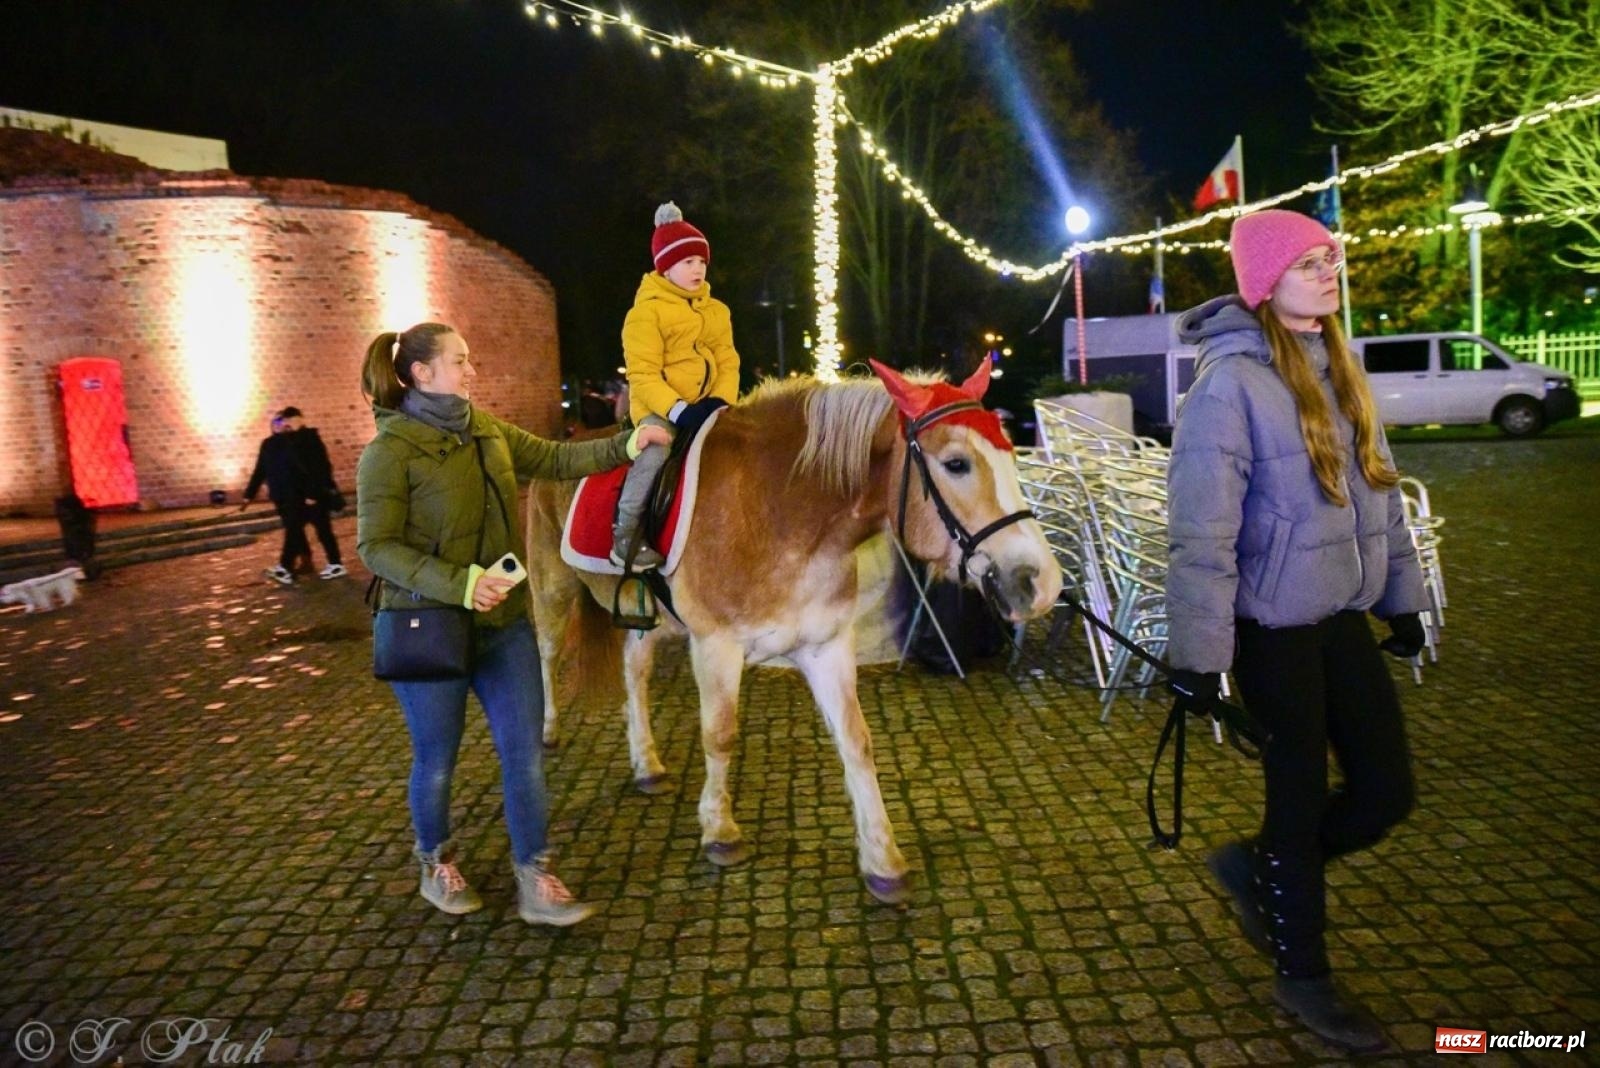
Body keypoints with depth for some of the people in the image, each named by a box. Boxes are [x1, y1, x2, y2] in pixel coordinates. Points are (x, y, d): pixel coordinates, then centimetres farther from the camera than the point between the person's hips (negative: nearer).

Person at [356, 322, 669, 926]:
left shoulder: (489, 432, 6)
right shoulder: (390, 452, -13)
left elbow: (555, 460, 15)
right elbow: (376, 547, -16)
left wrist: (626, 445, 4)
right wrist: (460, 583, -27)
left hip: (505, 621, 6)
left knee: (525, 752, 5)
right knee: (437, 758, 11)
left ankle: (535, 881, 16)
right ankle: (436, 865, 36)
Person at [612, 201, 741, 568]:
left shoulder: (717, 311, 14)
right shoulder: (646, 312, -7)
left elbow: (728, 362, 9)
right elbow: (642, 375, -14)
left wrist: (722, 401, -11)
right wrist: (678, 410, -25)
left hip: (707, 405, 6)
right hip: (659, 408, -6)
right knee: (656, 448, -32)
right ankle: (625, 534, -23)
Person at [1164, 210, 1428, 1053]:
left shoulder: (1337, 365, 7)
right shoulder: (1231, 382, -18)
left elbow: (1378, 489, 15)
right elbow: (1201, 531, -22)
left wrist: (1402, 593, 16)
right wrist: (1197, 651, -23)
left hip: (1342, 613, 8)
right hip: (1273, 625, -7)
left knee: (1387, 790, 10)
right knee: (1303, 794, 5)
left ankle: (1258, 870, 35)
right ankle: (1302, 975, 27)